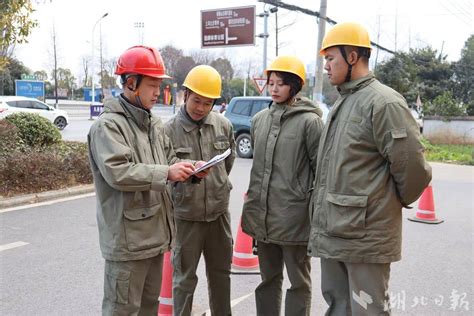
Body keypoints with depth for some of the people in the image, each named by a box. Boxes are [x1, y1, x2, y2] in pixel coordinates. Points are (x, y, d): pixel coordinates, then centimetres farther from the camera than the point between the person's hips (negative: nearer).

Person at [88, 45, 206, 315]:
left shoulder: (154, 123, 12)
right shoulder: (108, 125, -15)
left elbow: (169, 159, 18)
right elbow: (116, 172, -27)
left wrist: (188, 167, -3)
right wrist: (166, 173, -26)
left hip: (154, 231, 9)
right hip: (127, 238, -8)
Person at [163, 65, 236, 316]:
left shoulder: (224, 125, -1)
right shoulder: (169, 130, -12)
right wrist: (182, 174, -15)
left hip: (219, 212, 4)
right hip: (186, 215, -4)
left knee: (221, 272, 20)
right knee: (185, 277, 10)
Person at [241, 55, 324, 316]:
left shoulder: (309, 121, -10)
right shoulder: (259, 119, 9)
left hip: (294, 215, -6)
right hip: (262, 215, 6)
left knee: (299, 281, 9)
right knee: (268, 277, 19)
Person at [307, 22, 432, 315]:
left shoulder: (383, 102, -15)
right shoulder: (341, 104, 14)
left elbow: (412, 167, -18)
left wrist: (396, 202, 0)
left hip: (365, 234, -9)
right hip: (332, 232, 9)